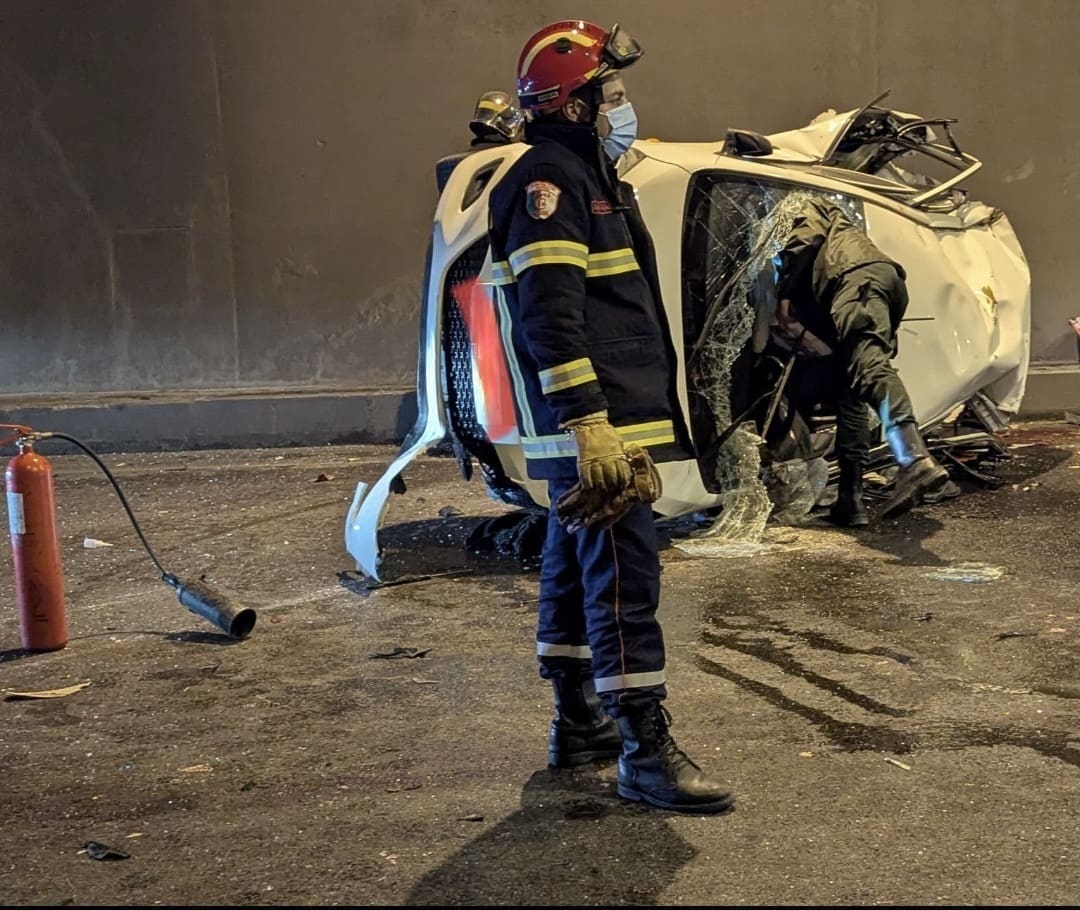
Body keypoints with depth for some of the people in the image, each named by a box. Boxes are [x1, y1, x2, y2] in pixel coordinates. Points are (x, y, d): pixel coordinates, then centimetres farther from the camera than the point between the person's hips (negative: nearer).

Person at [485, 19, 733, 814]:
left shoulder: (586, 180, 21)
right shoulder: (548, 184, -13)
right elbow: (551, 320, -23)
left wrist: (634, 430, 26)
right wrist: (589, 427, -28)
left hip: (609, 427, 11)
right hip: (591, 427, -11)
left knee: (576, 570, 16)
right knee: (624, 577, -10)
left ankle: (579, 725, 27)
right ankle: (645, 752, -7)